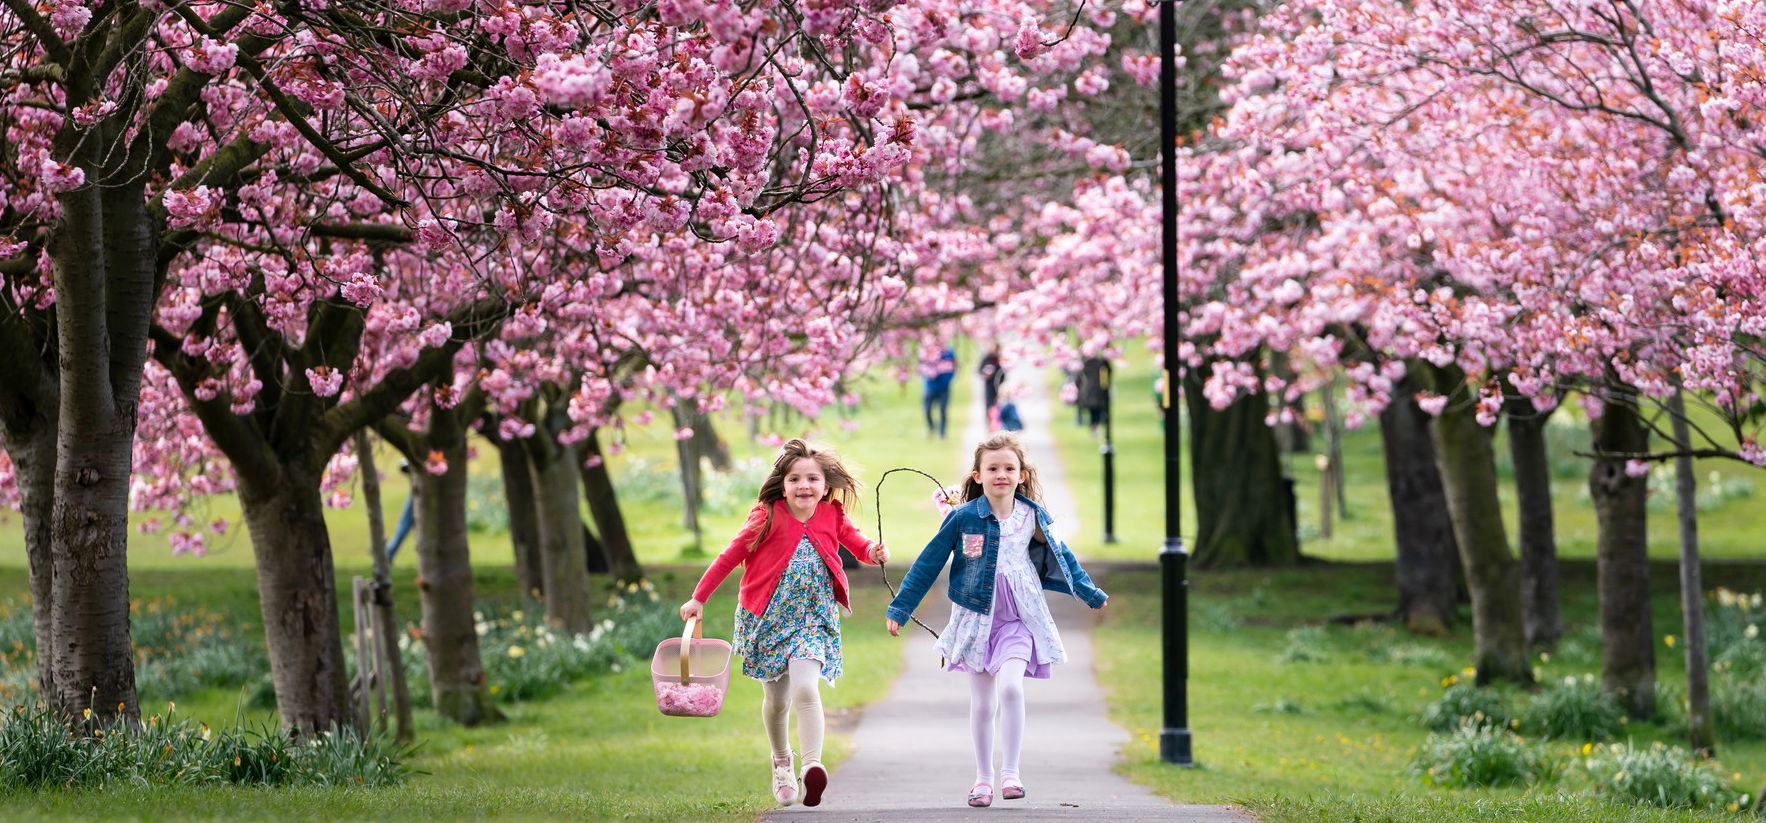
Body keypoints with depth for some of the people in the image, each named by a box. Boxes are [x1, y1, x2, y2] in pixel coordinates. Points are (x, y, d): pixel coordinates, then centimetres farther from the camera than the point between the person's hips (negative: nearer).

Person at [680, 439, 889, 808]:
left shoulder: (833, 517, -4)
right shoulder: (768, 518, -10)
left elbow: (855, 541, 12)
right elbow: (730, 557, -3)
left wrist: (873, 551, -13)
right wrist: (698, 599, 0)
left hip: (814, 619, 0)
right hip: (769, 620, 0)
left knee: (805, 689, -21)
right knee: (776, 699, 10)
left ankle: (812, 767, -30)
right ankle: (781, 764, 35)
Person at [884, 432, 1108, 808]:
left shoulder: (1034, 516, 0)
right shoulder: (963, 517, -7)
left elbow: (1061, 557, 17)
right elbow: (928, 564, 0)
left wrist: (1091, 593, 28)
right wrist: (900, 609, 0)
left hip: (1020, 619, 0)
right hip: (976, 618, 0)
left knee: (1010, 687, -21)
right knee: (981, 705, 6)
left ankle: (1010, 772, -13)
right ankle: (983, 777, 21)